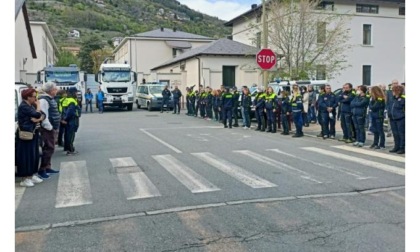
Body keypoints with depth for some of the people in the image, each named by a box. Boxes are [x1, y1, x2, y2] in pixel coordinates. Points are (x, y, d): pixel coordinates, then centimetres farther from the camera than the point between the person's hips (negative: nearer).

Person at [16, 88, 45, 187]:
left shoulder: (32, 105, 12)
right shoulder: (23, 106, -14)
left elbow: (43, 115, 4)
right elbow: (37, 114, -24)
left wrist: (38, 119, -17)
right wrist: (38, 105, -6)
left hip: (34, 134, 8)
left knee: (34, 155, 12)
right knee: (26, 156, -3)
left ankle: (31, 175, 23)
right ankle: (24, 179, 4)